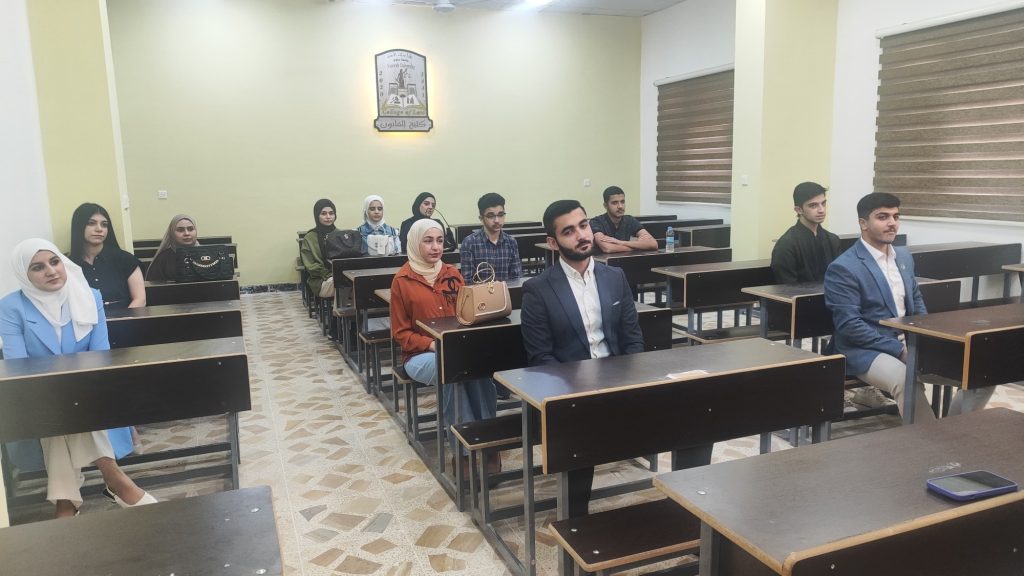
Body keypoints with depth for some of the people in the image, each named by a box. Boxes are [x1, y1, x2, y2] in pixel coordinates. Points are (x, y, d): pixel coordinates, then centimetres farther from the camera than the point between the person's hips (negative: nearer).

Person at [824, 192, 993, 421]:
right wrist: (899, 349, -19)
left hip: (910, 342, 8)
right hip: (867, 350, -7)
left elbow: (916, 301, 23)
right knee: (908, 383, -37)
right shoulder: (843, 268, -13)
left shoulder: (904, 256, 13)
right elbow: (849, 325, -18)